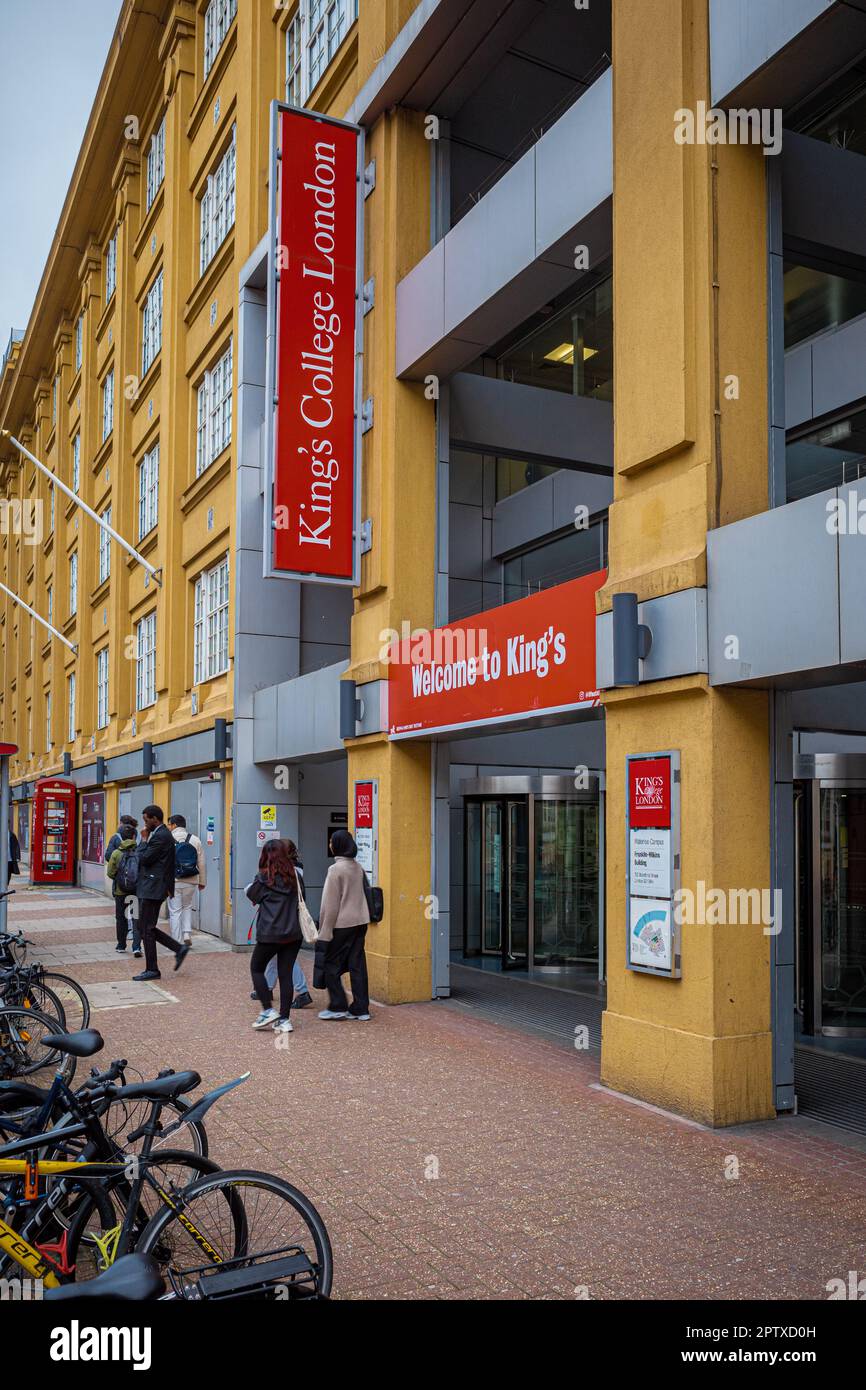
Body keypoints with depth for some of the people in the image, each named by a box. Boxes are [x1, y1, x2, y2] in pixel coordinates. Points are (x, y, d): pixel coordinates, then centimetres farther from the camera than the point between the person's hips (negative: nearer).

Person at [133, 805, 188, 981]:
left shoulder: (160, 836, -17)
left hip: (152, 889, -11)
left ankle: (152, 970, 6)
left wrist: (144, 840, -7)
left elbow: (144, 858, -17)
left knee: (146, 929, -2)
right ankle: (179, 948, 15)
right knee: (146, 928, 14)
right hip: (151, 888, 11)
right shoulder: (164, 834, 15)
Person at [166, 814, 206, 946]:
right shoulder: (195, 840, 4)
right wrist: (202, 881, 13)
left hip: (173, 882, -3)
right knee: (187, 907, 21)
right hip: (191, 881, 3)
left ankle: (177, 941, 7)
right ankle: (187, 934, 8)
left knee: (175, 911, 6)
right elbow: (202, 863, 5)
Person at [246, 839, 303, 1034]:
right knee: (286, 974, 8)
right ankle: (284, 1020, 8)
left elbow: (250, 894, 6)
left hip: (270, 934, -4)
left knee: (256, 968, 15)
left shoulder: (264, 879, -9)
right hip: (293, 933, 4)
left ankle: (268, 1011, 5)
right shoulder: (294, 877, 3)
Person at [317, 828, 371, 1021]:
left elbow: (331, 903, -14)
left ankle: (338, 1006, 7)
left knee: (331, 964, 5)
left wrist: (325, 930, -9)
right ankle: (361, 1009, 11)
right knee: (357, 964, 9)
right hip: (360, 921, 7)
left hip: (342, 924, -7)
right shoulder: (358, 867, 9)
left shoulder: (336, 869, -14)